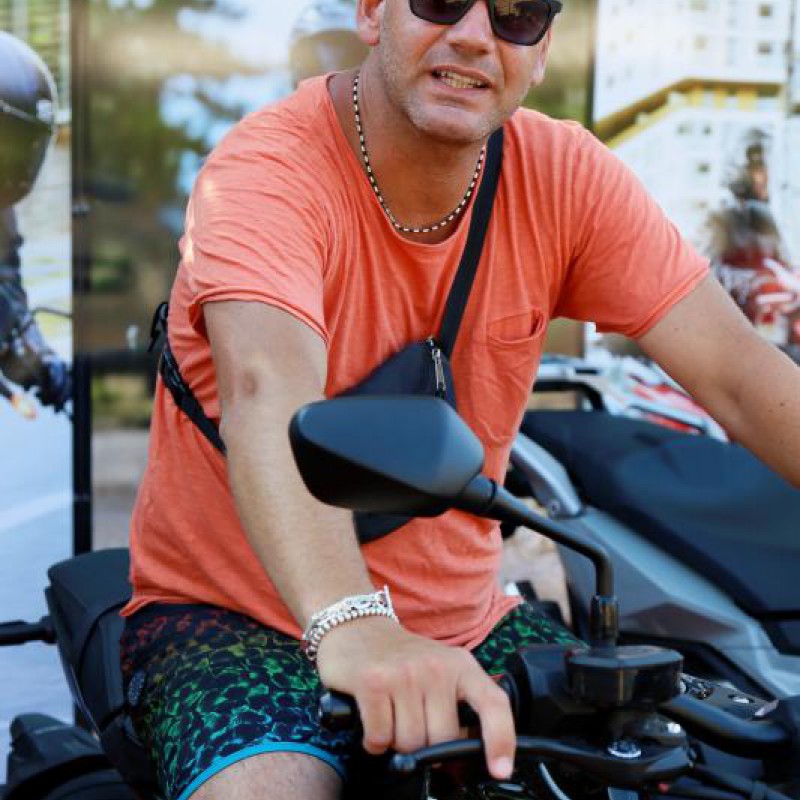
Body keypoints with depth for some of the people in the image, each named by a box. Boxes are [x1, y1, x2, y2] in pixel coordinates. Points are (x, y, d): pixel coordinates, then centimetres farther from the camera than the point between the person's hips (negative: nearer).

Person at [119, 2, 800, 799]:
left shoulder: (563, 177, -5)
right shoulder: (265, 174, -19)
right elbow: (268, 395, -38)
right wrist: (351, 624, -56)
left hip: (462, 628, 5)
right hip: (238, 619, -4)